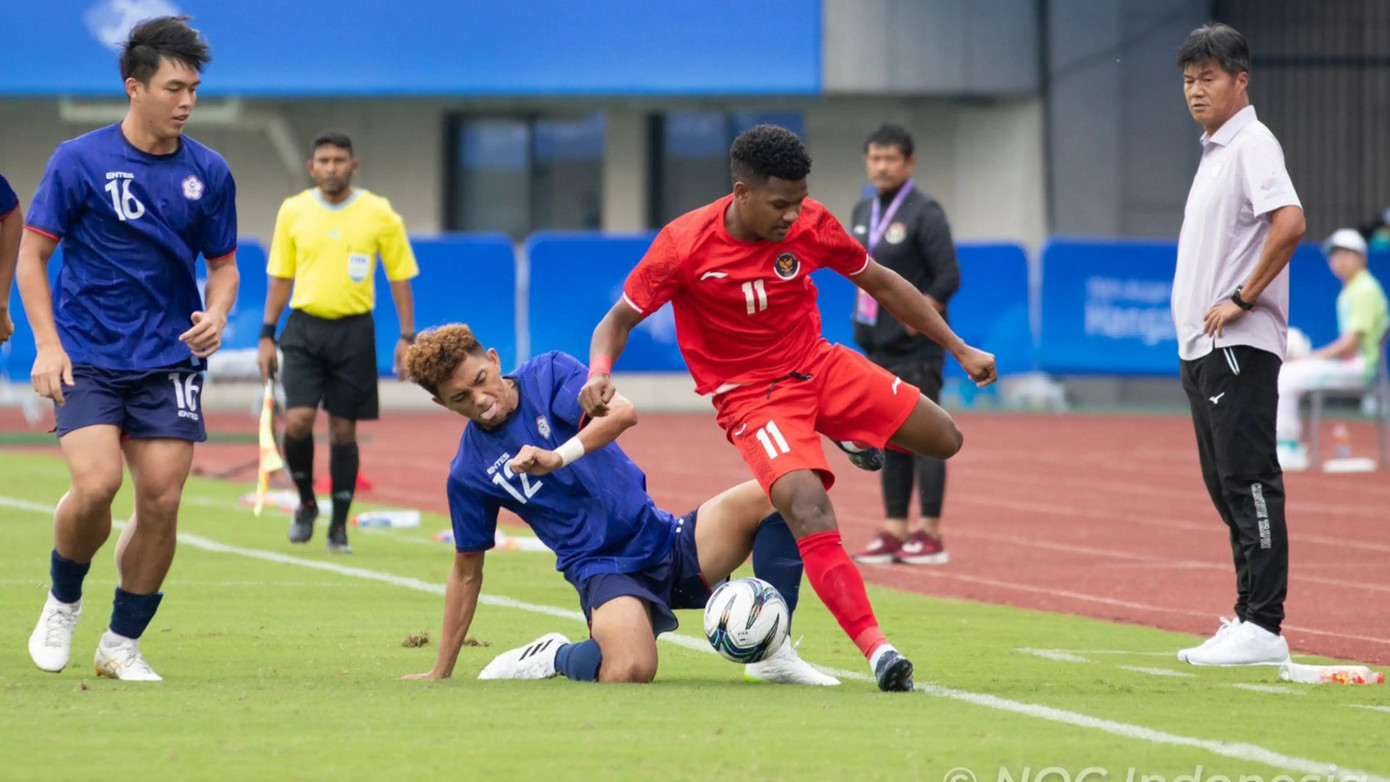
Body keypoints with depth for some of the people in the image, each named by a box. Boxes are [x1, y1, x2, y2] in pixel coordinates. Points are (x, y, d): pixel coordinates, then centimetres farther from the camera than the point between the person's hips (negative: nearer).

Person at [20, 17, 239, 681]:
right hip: (87, 357, -3)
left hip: (169, 359, 3)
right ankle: (63, 602, 8)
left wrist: (216, 314, -7)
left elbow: (223, 264, 15)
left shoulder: (208, 173, 4)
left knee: (161, 501, -5)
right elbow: (32, 254, 0)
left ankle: (123, 644, 12)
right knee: (97, 483, -20)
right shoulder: (78, 161, -5)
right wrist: (47, 344, -10)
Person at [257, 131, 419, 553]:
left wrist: (407, 336, -3)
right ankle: (306, 503, 11)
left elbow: (400, 277, 4)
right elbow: (280, 277, 10)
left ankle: (339, 526, 13)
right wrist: (267, 335, 6)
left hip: (353, 331, -1)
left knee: (343, 431, 2)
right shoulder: (293, 211, 4)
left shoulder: (380, 214, -1)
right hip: (304, 328, 1)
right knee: (298, 421, -14)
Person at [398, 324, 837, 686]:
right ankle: (557, 656, -1)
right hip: (604, 571, -3)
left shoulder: (548, 375, 0)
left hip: (663, 539, 3)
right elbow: (467, 572, 11)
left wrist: (558, 457, -33)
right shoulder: (469, 473, 2)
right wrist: (440, 673, 13)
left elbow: (622, 413, -17)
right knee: (629, 671, -36)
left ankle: (773, 653, -13)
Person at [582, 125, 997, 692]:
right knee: (809, 509, -29)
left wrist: (960, 350, 8)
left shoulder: (811, 225, -9)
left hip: (820, 367, 5)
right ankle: (877, 650, -32)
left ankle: (853, 437, 36)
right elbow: (621, 318, -10)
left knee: (943, 439, 2)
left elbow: (881, 284, 6)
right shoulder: (685, 245, -20)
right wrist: (599, 374, -32)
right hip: (752, 397, -5)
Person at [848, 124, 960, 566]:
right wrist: (863, 318, 9)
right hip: (877, 347, 7)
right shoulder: (863, 212, 13)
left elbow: (949, 277, -13)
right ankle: (894, 532, 13)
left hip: (916, 350, -7)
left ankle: (930, 534, -4)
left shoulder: (924, 214, -9)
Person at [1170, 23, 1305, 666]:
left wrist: (1242, 300, -19)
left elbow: (1290, 223, -25)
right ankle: (1246, 620, 14)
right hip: (1205, 349, 10)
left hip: (1240, 347, -10)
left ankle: (1264, 627, -12)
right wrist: (1194, 344, 17)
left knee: (1249, 482, -11)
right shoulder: (1214, 150, 19)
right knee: (1227, 487, 11)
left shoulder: (1252, 145, -11)